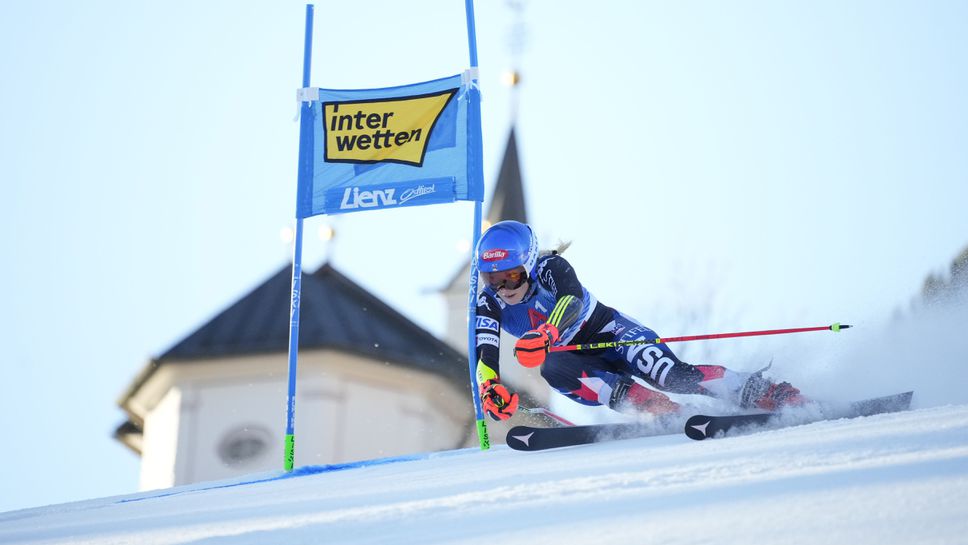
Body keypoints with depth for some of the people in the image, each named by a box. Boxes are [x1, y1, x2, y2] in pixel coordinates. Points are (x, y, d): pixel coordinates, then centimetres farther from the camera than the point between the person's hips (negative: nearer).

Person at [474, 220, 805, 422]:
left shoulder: (549, 267, -24)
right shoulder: (488, 305, -12)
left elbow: (572, 300, -44)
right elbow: (486, 354, -23)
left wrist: (545, 334, -65)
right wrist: (490, 389, -46)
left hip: (607, 331, -4)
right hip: (574, 356, 4)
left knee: (670, 375, -30)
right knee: (552, 370, -33)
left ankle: (759, 392, -18)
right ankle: (660, 410, -32)